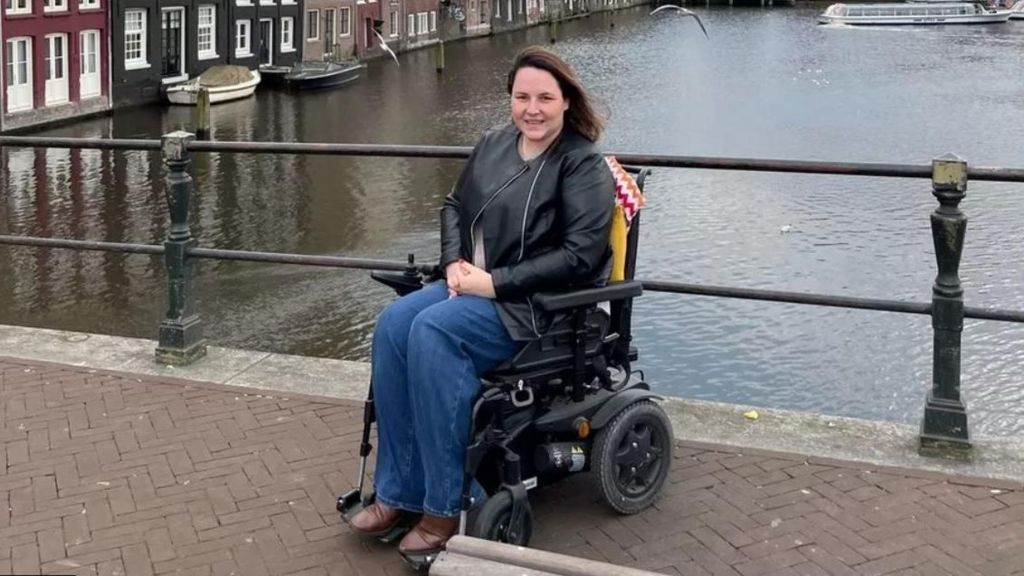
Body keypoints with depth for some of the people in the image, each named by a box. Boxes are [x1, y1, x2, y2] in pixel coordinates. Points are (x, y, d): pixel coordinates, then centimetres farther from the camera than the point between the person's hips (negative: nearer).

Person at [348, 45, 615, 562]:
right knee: (394, 323, -20)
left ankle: (449, 504, -22)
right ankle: (398, 490, -14)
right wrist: (455, 262, -1)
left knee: (432, 331, -30)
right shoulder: (493, 144, 12)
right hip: (474, 284, 7)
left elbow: (580, 256, -16)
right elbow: (454, 206, 20)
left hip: (539, 304, -7)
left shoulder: (583, 164, -8)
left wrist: (496, 282, -19)